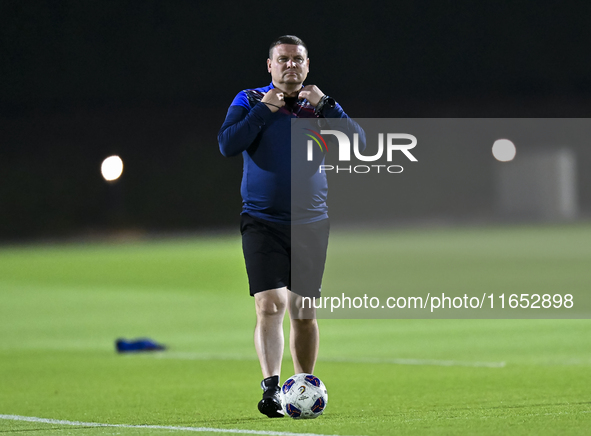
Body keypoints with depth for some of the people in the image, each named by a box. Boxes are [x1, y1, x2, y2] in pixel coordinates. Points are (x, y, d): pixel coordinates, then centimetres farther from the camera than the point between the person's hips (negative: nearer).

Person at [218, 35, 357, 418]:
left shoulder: (320, 106, 8)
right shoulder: (250, 101, 3)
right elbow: (227, 145, -12)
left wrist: (325, 105, -13)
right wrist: (263, 110, -16)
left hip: (311, 225, 3)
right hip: (262, 223, -3)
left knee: (304, 313, 8)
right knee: (270, 304, -17)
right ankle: (271, 388, -23)